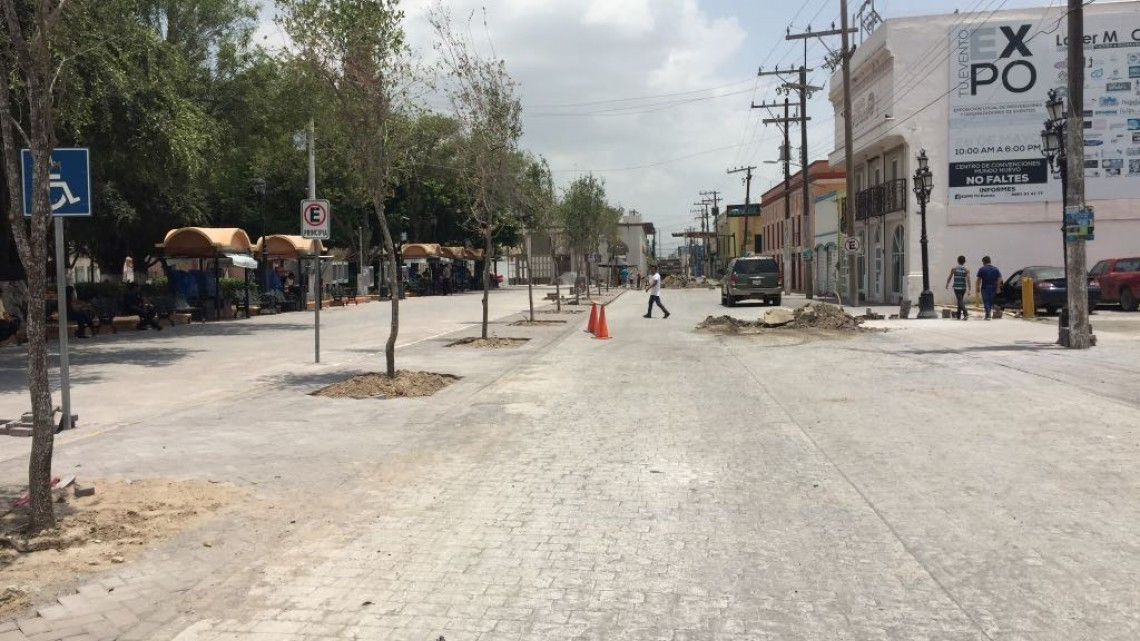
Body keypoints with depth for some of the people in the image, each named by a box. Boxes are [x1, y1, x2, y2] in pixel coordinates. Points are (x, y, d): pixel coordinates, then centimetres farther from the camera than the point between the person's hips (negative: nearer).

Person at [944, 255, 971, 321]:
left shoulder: (953, 269, -2)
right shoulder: (967, 269, -1)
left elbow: (949, 277, 4)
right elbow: (968, 279, -9)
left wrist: (947, 285, 20)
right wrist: (969, 289, -9)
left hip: (956, 287, -2)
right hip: (963, 288, 2)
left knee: (960, 301, -7)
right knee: (960, 300, 18)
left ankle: (965, 314, -26)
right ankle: (958, 315, 28)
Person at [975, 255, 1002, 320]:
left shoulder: (982, 269, -6)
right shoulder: (995, 269, 6)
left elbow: (979, 279, -8)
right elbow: (999, 279, 3)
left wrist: (978, 287, 0)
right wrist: (997, 288, 7)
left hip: (985, 288, -4)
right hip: (993, 288, 4)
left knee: (986, 301, -2)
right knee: (991, 301, 16)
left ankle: (988, 315, -14)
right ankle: (988, 314, 22)